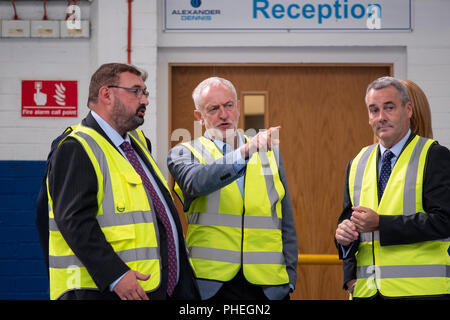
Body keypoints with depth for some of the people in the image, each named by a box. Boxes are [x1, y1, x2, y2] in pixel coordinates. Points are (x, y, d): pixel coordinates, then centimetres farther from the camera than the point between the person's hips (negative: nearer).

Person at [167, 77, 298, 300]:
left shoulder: (270, 152, 15)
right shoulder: (184, 154, 4)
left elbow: (287, 224, 15)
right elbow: (196, 182, -20)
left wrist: (289, 280, 9)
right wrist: (245, 153, -29)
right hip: (211, 284, -2)